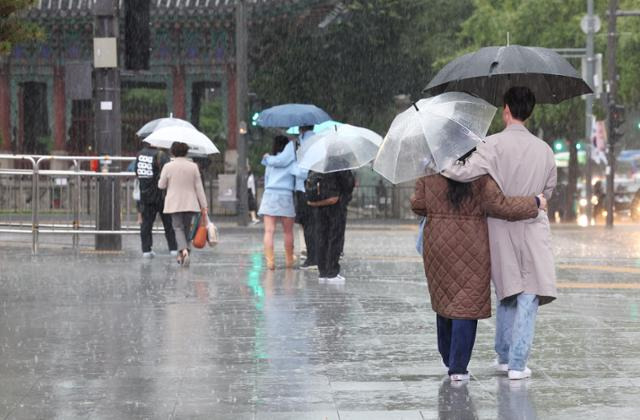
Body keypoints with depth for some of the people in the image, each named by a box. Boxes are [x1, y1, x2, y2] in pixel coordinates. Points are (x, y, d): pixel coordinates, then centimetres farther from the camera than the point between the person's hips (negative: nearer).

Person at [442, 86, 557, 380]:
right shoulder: (544, 149, 3)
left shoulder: (495, 144, -10)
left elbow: (466, 172, -22)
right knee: (529, 295, 1)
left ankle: (504, 357, 24)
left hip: (501, 228, 0)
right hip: (533, 229, 0)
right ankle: (517, 364, -5)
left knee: (507, 294, 15)